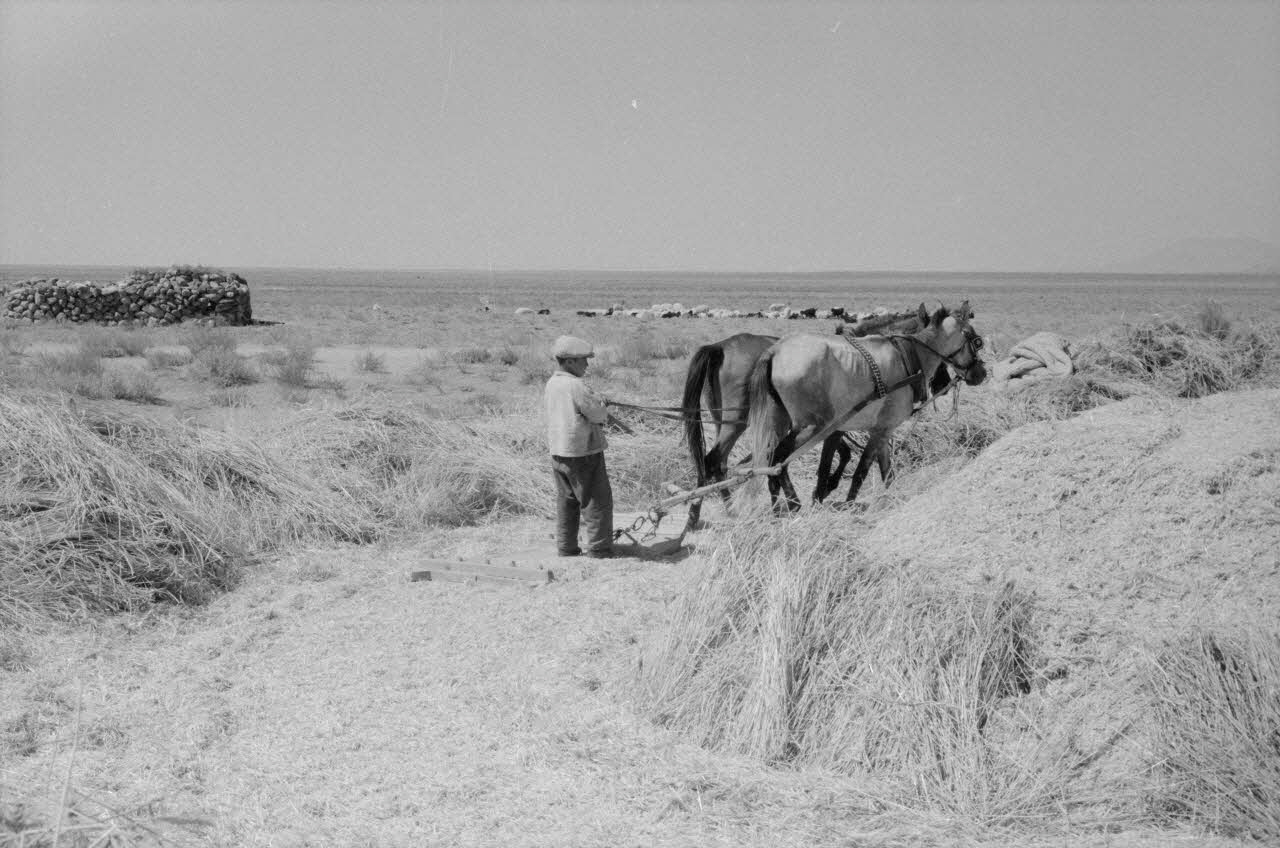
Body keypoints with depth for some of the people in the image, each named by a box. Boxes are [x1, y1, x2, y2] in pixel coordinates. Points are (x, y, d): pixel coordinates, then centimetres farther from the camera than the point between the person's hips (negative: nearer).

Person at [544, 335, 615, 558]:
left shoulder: (551, 384, 7)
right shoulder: (576, 386, -20)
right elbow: (600, 414, -15)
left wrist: (598, 414, 6)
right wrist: (600, 402, 6)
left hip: (558, 453, 8)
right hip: (583, 453, -8)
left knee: (566, 501, 16)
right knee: (597, 502, 1)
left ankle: (566, 548, 21)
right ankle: (599, 550, 4)